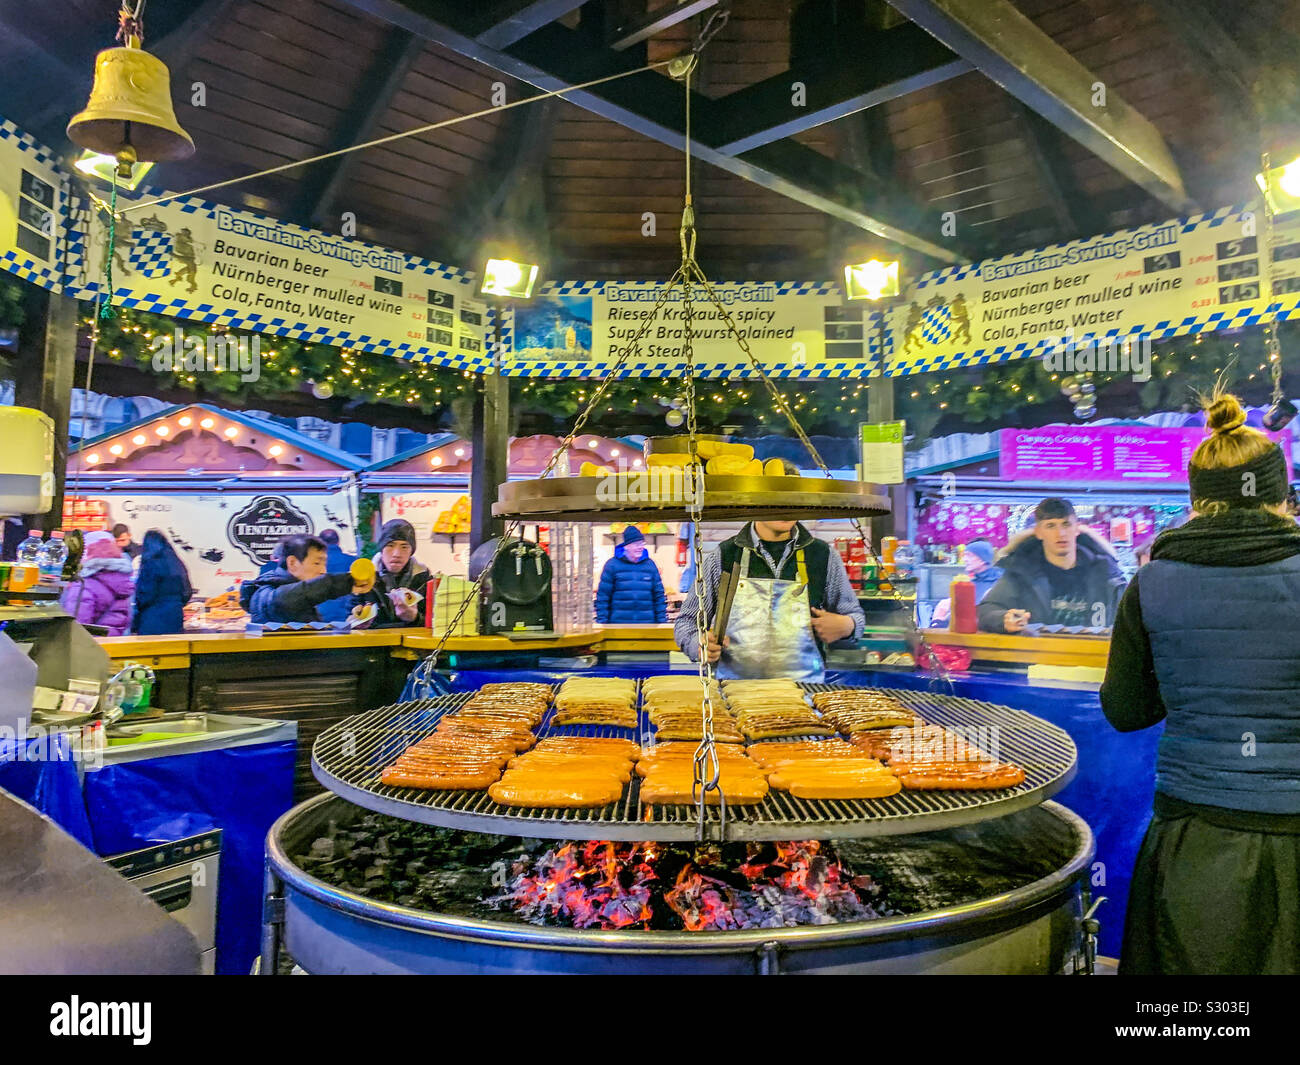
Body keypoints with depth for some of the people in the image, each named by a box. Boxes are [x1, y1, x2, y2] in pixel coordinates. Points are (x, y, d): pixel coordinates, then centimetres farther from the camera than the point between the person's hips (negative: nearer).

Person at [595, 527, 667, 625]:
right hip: (619, 623, -2)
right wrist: (602, 621, -4)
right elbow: (603, 596, 0)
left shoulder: (650, 564, 9)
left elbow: (659, 595, 12)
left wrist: (661, 620, 8)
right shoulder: (612, 565, 0)